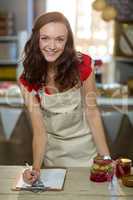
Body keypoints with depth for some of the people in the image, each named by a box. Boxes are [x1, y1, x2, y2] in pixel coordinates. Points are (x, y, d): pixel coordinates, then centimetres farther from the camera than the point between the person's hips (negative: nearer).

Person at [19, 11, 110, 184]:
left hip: (86, 146, 0)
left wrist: (106, 158, -17)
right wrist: (36, 168, -29)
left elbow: (92, 112, -15)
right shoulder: (27, 80, -18)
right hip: (53, 150, 1)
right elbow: (39, 131, -16)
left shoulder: (82, 65, -20)